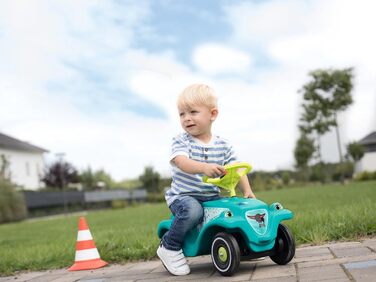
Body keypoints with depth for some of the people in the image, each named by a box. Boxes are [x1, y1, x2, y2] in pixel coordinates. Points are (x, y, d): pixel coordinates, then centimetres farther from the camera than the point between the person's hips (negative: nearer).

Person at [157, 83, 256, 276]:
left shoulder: (222, 145, 5)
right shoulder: (181, 142, -8)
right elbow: (182, 163, -27)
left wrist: (247, 191, -8)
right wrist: (204, 167, -45)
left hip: (211, 196, 4)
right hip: (182, 196, -4)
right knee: (193, 210, -35)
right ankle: (170, 247, -12)